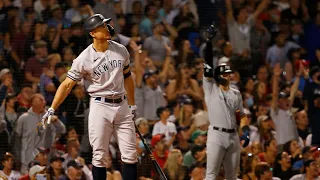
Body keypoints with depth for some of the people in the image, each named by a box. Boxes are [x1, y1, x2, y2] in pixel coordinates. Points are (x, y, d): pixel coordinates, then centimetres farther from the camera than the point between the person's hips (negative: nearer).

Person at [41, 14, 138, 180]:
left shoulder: (121, 50, 4)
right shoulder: (84, 59, -9)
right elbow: (67, 85, -8)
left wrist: (132, 105, 17)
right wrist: (52, 109, -17)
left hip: (122, 106, 4)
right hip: (100, 106, -4)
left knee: (130, 155, 2)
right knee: (100, 156, -3)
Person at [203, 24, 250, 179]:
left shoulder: (236, 94, 15)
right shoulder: (211, 88, 2)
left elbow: (242, 115, 14)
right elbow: (208, 66, -7)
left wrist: (246, 132, -3)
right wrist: (209, 42, -15)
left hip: (233, 136, 5)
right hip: (216, 135, -5)